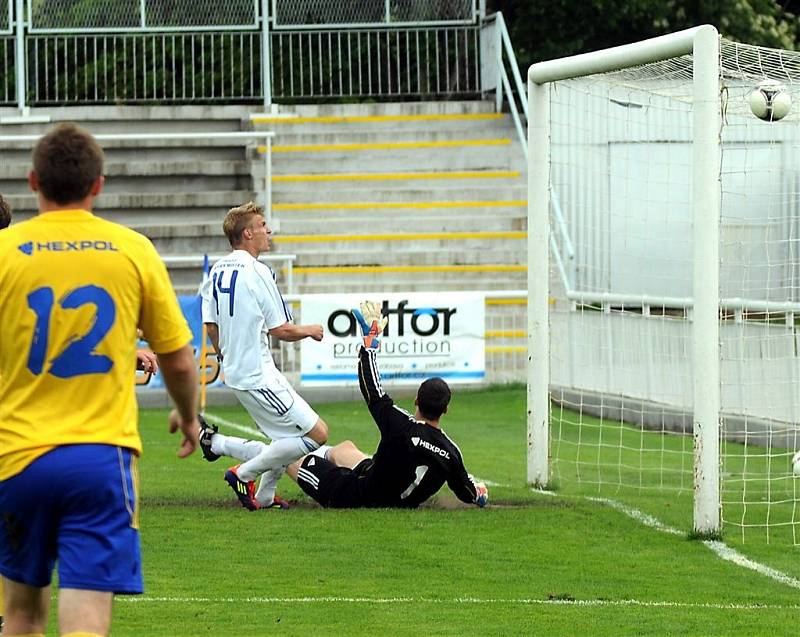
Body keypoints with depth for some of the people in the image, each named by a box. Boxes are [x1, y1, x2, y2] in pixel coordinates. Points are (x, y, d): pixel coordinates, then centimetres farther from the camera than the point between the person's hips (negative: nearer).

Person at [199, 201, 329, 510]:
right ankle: (244, 474, -3)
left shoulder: (217, 271, 8)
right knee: (317, 433, -7)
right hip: (258, 375, -9)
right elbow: (280, 329, -16)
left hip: (235, 372, 9)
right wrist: (309, 331, 3)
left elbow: (210, 325, 14)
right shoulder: (257, 272, -17)